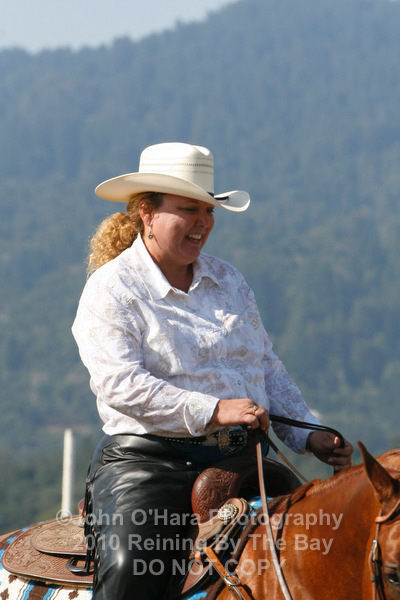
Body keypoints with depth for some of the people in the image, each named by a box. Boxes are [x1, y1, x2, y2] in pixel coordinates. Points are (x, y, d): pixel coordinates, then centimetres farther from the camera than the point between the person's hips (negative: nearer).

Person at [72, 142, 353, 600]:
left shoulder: (228, 281, 18)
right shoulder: (110, 288, -2)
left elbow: (268, 370, 22)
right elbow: (118, 383, -14)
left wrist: (309, 436, 7)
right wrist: (213, 411, -22)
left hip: (240, 458, 6)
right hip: (148, 459, -6)